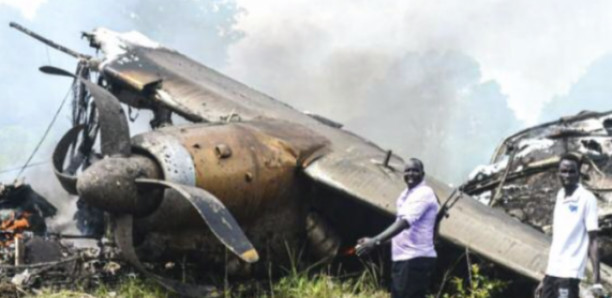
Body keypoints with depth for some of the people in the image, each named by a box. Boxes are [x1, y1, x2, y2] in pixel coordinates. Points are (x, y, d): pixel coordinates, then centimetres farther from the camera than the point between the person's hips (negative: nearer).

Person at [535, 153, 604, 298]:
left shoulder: (587, 198, -8)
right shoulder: (560, 197, 13)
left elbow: (593, 240, -10)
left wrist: (596, 279, -18)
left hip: (569, 273, -8)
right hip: (552, 271, 8)